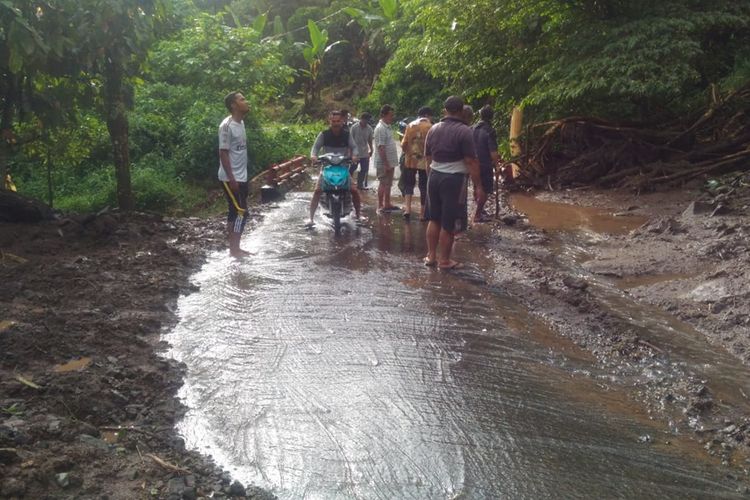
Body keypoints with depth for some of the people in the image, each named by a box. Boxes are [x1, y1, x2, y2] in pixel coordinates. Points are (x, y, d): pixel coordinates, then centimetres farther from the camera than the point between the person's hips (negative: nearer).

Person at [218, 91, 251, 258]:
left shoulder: (241, 123, 11)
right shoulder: (227, 126, -17)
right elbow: (223, 153, -19)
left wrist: (240, 177, 17)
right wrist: (231, 178, -21)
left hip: (241, 177, 9)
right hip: (231, 178, -9)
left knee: (235, 212, 12)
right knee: (241, 212, -8)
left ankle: (234, 247, 18)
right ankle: (235, 249, -1)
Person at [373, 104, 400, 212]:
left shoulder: (387, 127, 13)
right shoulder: (380, 128, -18)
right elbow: (381, 148, -23)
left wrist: (390, 163, 18)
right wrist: (386, 164, -24)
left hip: (390, 162, 9)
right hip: (383, 163, -9)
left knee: (388, 184, 15)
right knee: (383, 184, -3)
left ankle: (387, 204, 23)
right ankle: (380, 206, 4)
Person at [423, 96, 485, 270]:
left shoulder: (433, 129, 6)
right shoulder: (464, 131, -13)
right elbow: (471, 162, -16)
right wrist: (478, 187, -12)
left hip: (434, 177, 6)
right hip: (454, 179, -6)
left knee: (434, 219, 17)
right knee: (449, 223, 3)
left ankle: (431, 256, 23)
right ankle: (444, 260, 10)